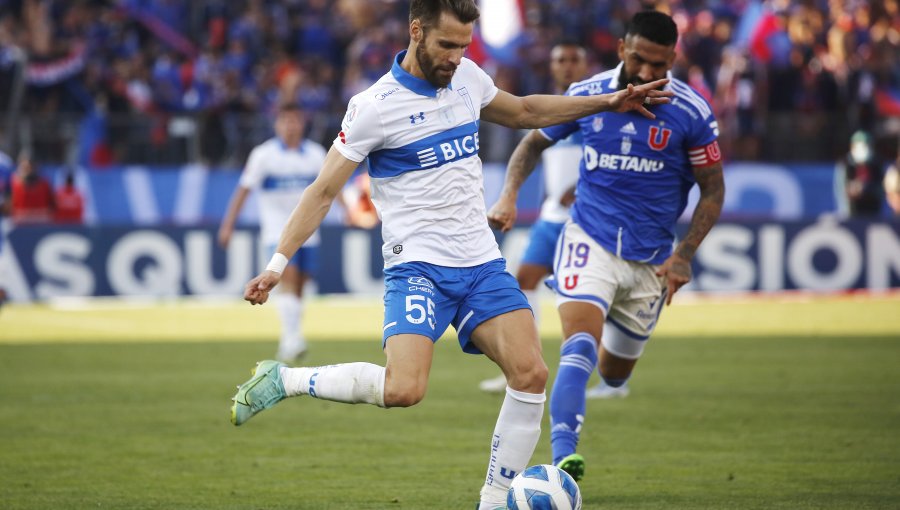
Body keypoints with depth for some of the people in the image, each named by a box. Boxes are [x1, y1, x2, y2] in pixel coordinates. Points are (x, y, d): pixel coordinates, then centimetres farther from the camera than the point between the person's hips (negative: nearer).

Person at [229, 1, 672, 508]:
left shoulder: (467, 77, 7)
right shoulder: (375, 106, -10)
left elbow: (523, 112, 28)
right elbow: (324, 191, -6)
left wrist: (609, 102, 26)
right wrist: (277, 265, -11)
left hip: (482, 262, 6)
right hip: (418, 266, -6)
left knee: (531, 374, -11)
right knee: (403, 389, -25)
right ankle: (281, 380, -5)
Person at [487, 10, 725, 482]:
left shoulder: (691, 112, -9)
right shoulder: (586, 96, -6)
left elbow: (712, 189, 0)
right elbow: (533, 143, 11)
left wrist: (683, 256, -10)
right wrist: (509, 196, -6)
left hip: (651, 258, 2)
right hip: (590, 241, -2)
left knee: (614, 372, 16)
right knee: (580, 345, -26)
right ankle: (563, 455, -32)